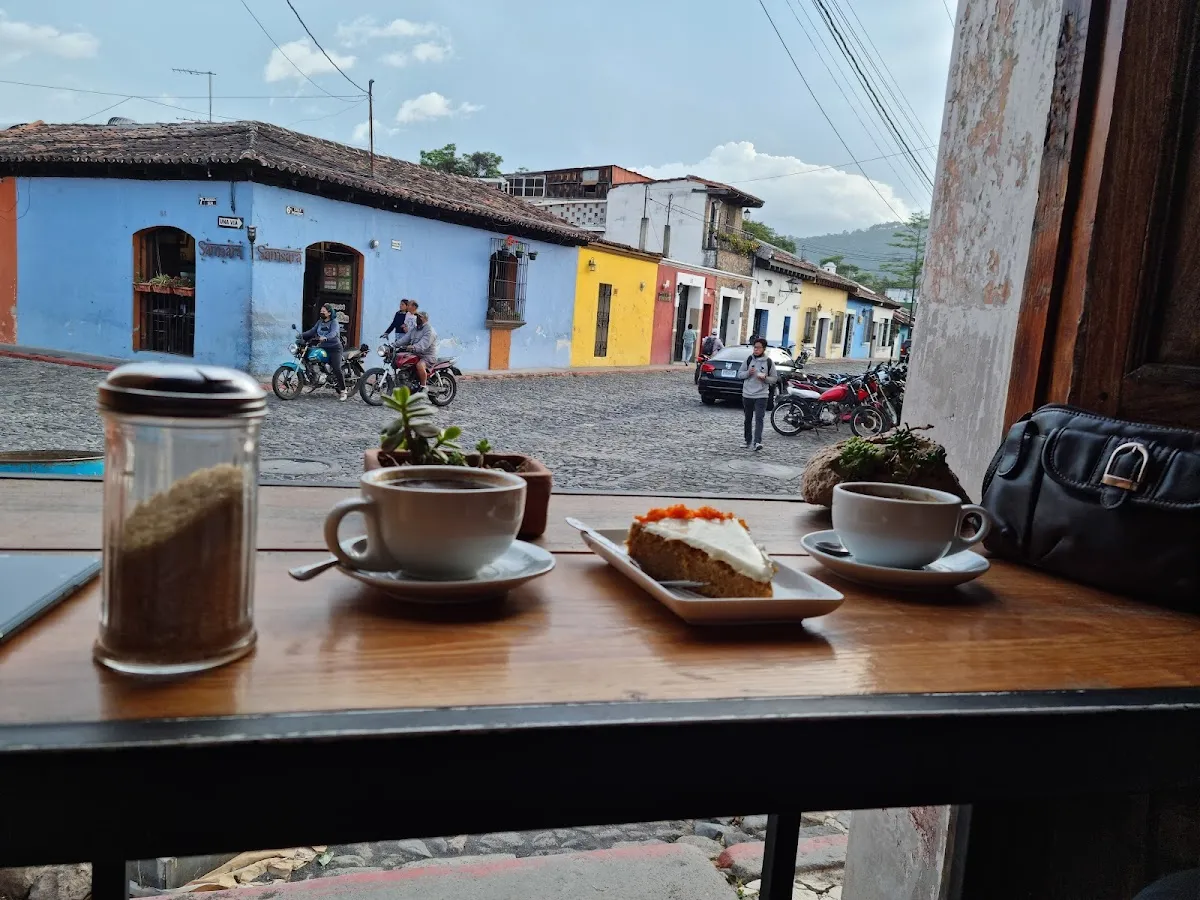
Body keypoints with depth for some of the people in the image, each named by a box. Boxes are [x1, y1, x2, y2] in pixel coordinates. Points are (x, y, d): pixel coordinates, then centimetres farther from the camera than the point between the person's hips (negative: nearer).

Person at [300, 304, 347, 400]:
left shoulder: (334, 322, -6)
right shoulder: (320, 321, 15)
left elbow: (333, 333, -24)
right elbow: (312, 331, 10)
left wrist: (325, 337, -42)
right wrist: (302, 334, -4)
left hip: (334, 348, -8)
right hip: (323, 347, 8)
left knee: (337, 369, -16)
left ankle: (343, 390, -9)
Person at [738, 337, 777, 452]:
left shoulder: (768, 362, -1)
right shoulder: (749, 359, 4)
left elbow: (775, 378, 5)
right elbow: (739, 373, 7)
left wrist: (765, 378, -14)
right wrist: (748, 373, -12)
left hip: (761, 395, -3)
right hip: (747, 394, 3)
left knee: (759, 418, -14)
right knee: (748, 419, 11)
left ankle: (757, 442, -21)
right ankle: (748, 441, 22)